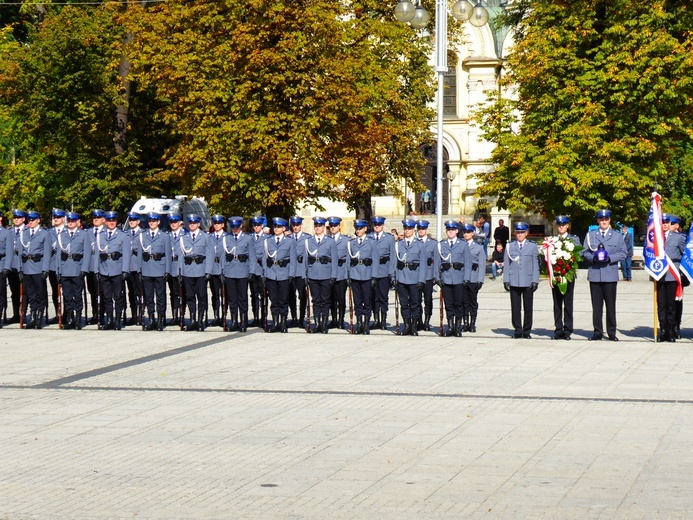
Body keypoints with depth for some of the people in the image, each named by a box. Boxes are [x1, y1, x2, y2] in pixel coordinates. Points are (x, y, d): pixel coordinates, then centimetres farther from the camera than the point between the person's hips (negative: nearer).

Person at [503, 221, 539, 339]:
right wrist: (506, 280, 1)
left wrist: (535, 280, -2)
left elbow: (535, 265, 5)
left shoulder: (532, 246, 6)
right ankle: (518, 330, 9)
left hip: (528, 282, -1)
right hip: (514, 282, 1)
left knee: (528, 308, 2)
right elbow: (506, 264, 8)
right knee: (515, 308, 1)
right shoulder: (509, 246, 9)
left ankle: (526, 331, 10)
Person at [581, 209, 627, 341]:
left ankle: (611, 332, 5)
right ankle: (598, 332, 8)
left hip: (610, 274, -1)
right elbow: (584, 252, 11)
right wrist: (593, 257, -10)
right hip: (594, 274, 1)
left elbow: (623, 253, 4)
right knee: (596, 305, 2)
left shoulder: (617, 236, 10)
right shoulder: (590, 235, 13)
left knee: (610, 304, 0)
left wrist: (610, 258, -11)